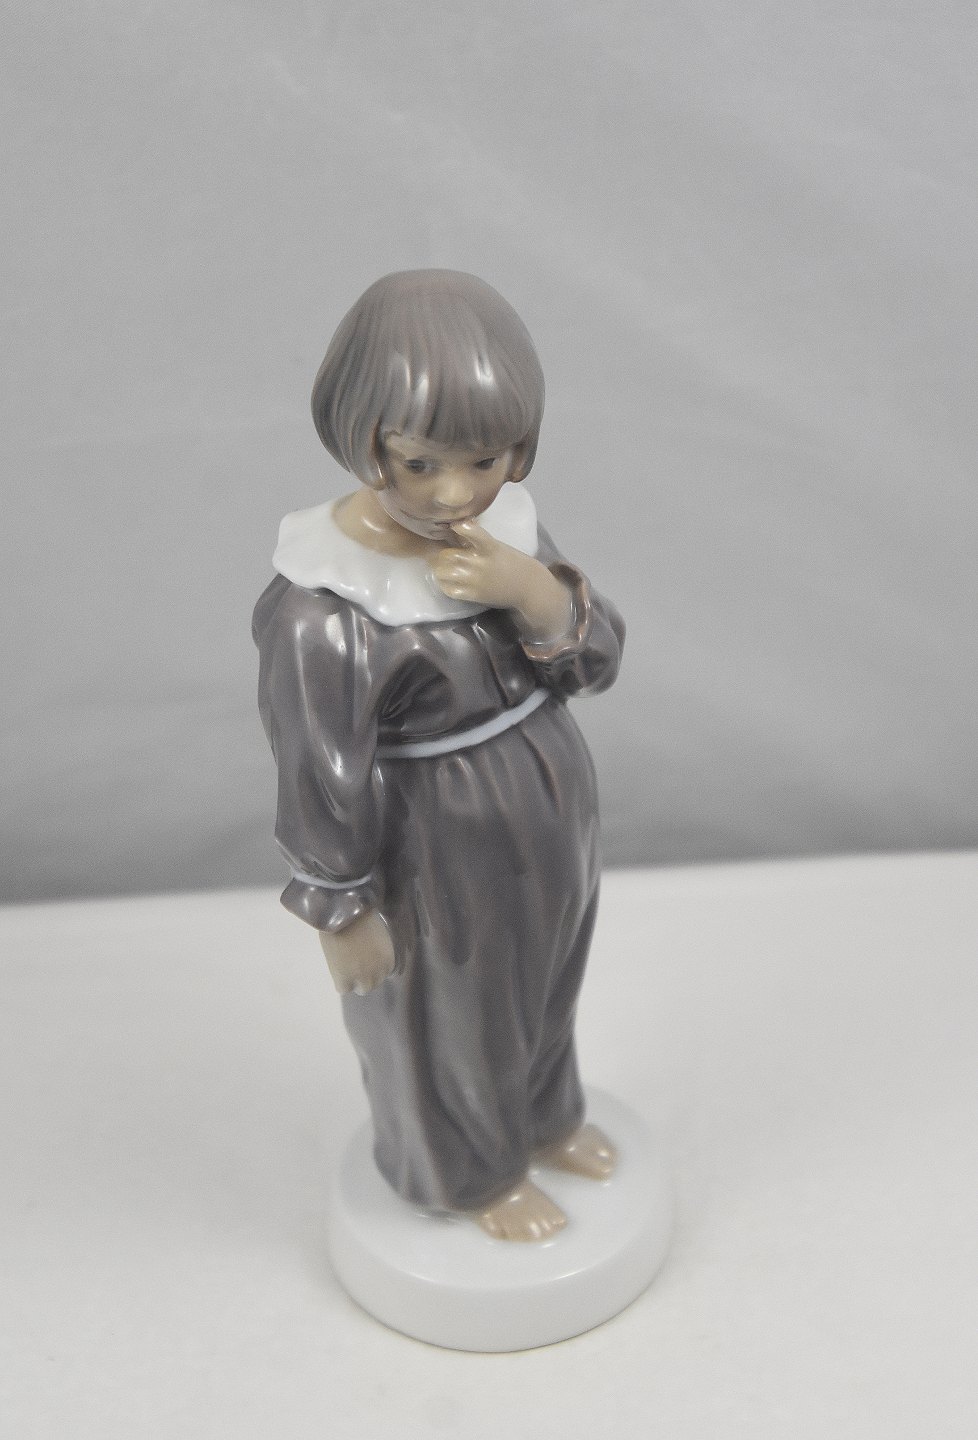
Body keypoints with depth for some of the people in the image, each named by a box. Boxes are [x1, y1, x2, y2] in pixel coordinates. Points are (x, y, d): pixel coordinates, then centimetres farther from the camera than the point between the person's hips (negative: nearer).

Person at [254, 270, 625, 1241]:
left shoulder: (505, 524, -14)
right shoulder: (325, 612, -32)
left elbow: (599, 663, -7)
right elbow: (321, 778, -22)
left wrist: (532, 593, -27)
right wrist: (341, 914, -11)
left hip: (548, 815, 6)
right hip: (443, 857, -6)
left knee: (540, 988, 30)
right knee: (451, 1020, 22)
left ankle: (543, 1117, 61)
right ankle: (475, 1173, 52)